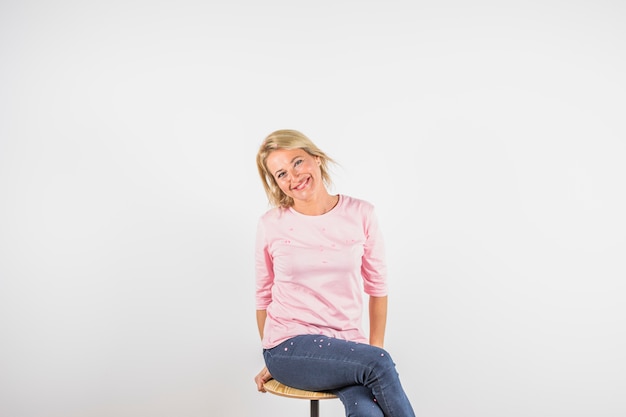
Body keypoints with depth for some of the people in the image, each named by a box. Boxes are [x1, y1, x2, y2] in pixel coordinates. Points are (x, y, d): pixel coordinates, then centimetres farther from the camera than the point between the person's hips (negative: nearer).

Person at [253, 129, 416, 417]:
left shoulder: (360, 215, -1)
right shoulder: (271, 225, -2)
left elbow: (377, 287, 7)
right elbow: (264, 296, 9)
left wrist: (375, 348, 3)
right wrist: (271, 360, 13)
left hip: (346, 344, 2)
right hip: (289, 345, -1)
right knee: (378, 362, -27)